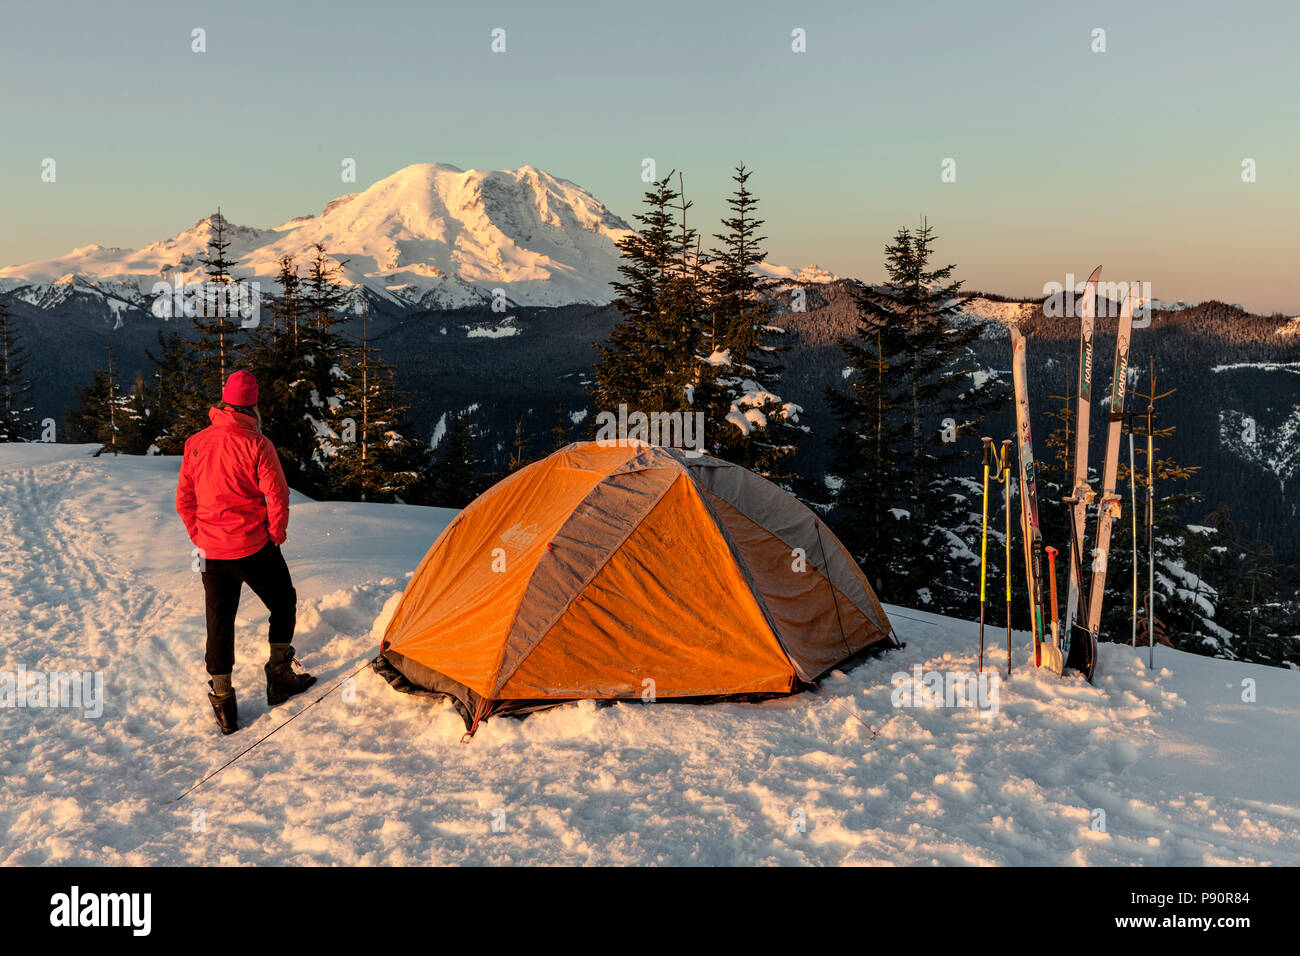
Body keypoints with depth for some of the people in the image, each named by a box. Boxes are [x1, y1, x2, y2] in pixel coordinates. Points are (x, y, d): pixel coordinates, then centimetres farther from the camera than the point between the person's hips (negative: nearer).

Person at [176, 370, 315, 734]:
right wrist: (276, 535, 2)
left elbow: (185, 499, 9)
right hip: (254, 549, -4)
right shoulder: (257, 444, -13)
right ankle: (279, 676, 20)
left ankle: (222, 700, 13)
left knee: (219, 621, 11)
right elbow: (277, 497, -14)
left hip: (211, 552, 5)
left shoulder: (195, 444, 3)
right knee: (283, 605, 17)